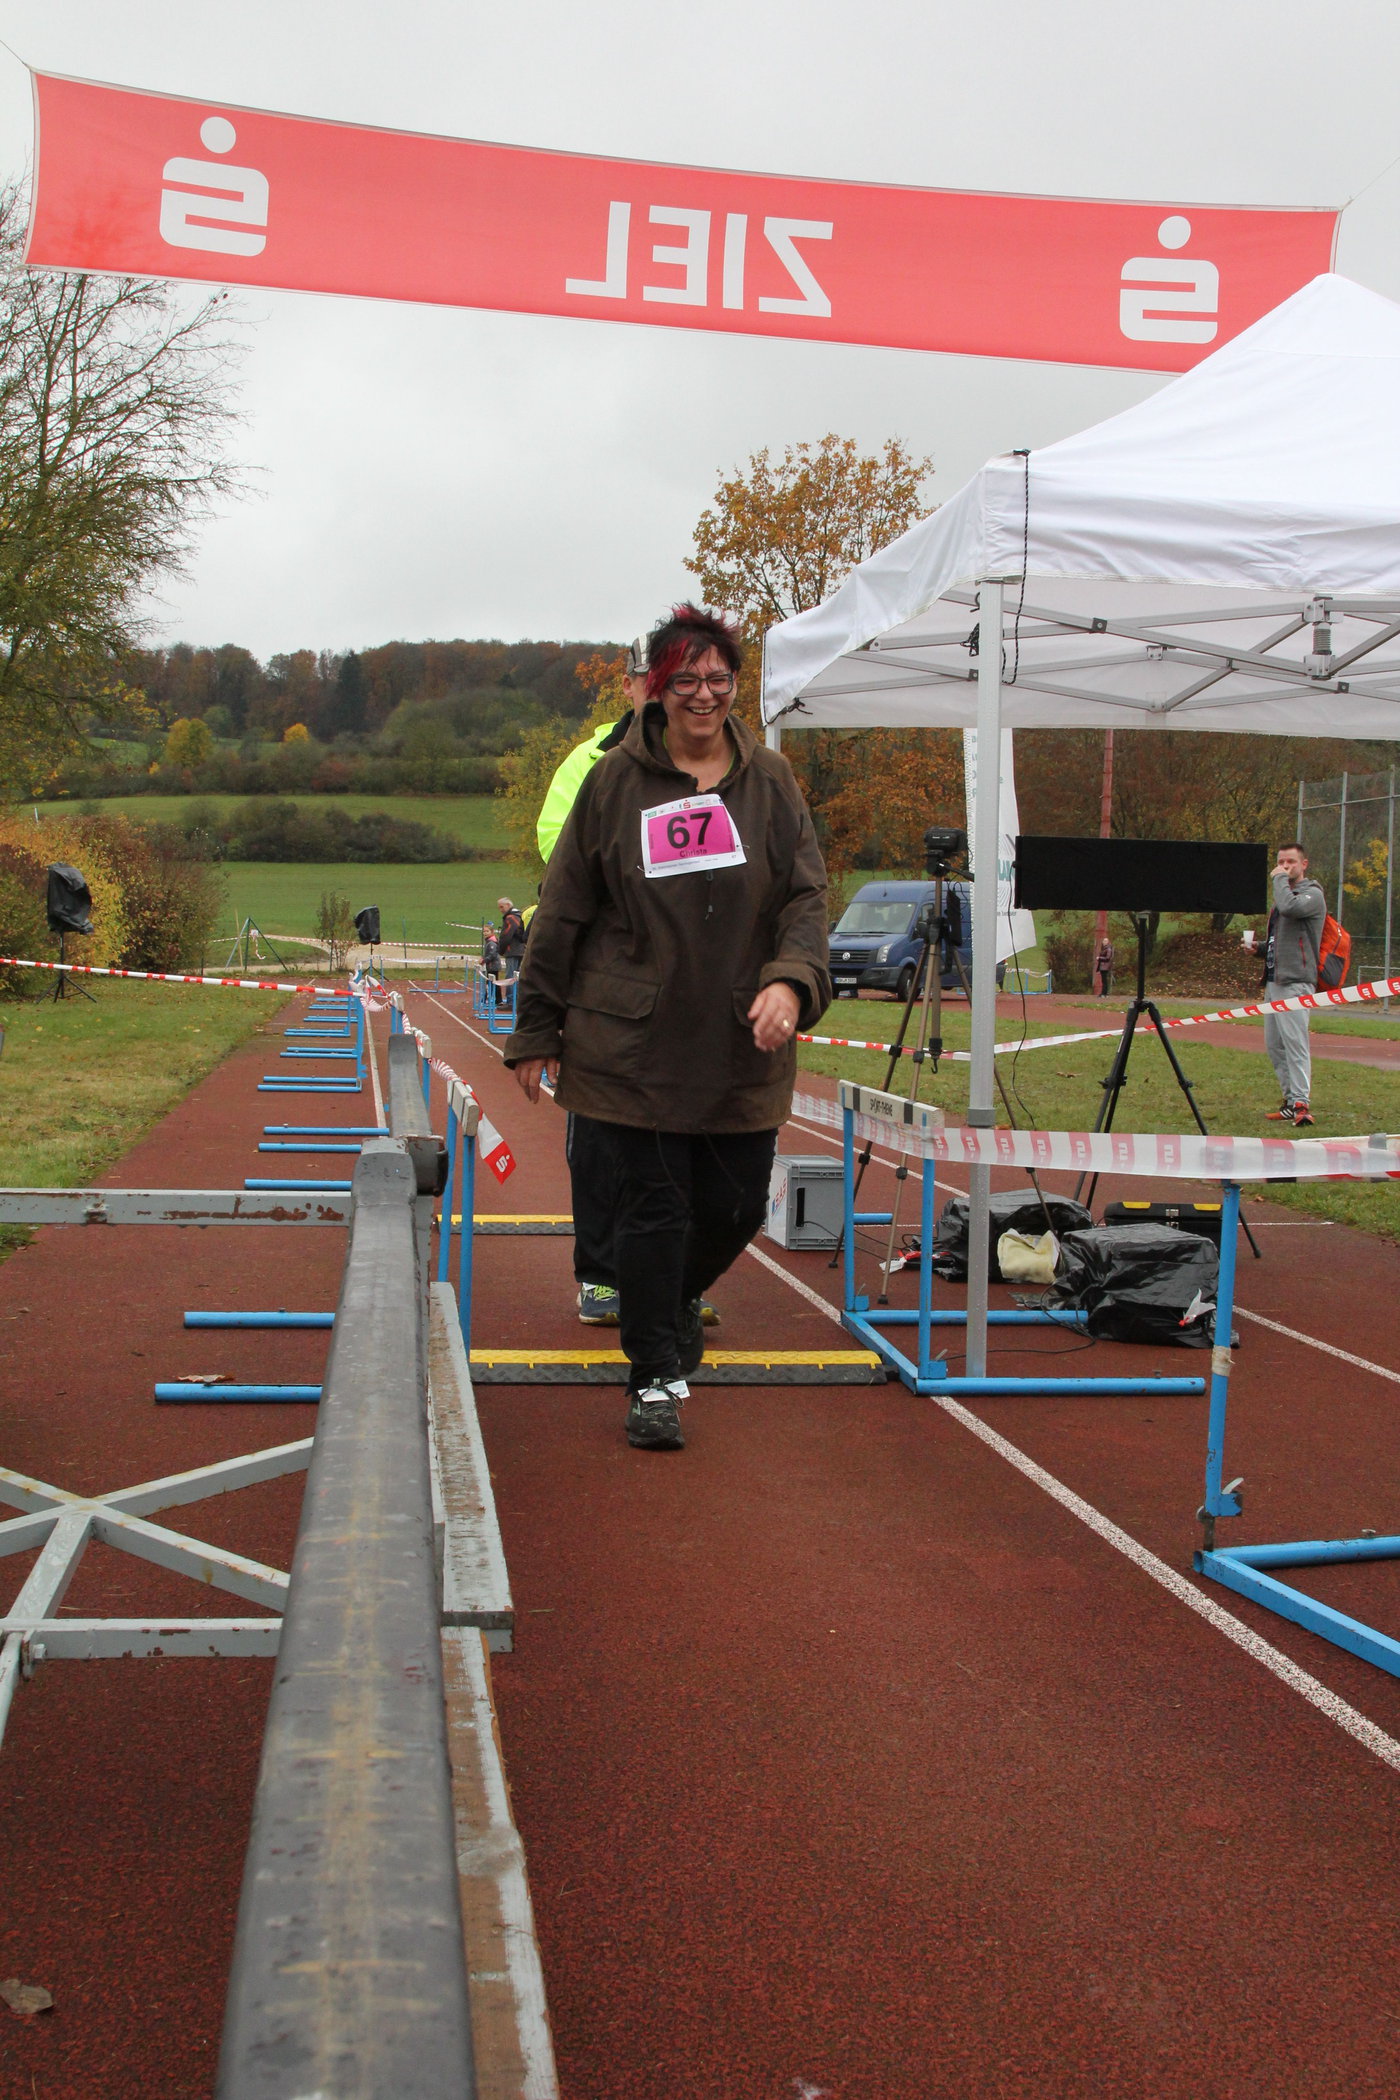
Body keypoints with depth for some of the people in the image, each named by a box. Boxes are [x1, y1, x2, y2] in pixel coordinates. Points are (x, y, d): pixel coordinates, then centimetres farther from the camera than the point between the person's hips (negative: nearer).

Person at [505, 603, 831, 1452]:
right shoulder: (614, 782, 1)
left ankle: (679, 1301, 40)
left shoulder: (770, 779, 5)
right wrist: (536, 1031, 5)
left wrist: (790, 979, -17)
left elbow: (808, 895, 3)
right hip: (633, 1043, -2)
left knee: (738, 1205, 8)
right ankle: (657, 1378, 10)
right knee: (654, 1207, -2)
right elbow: (563, 914, 4)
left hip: (742, 1046, 2)